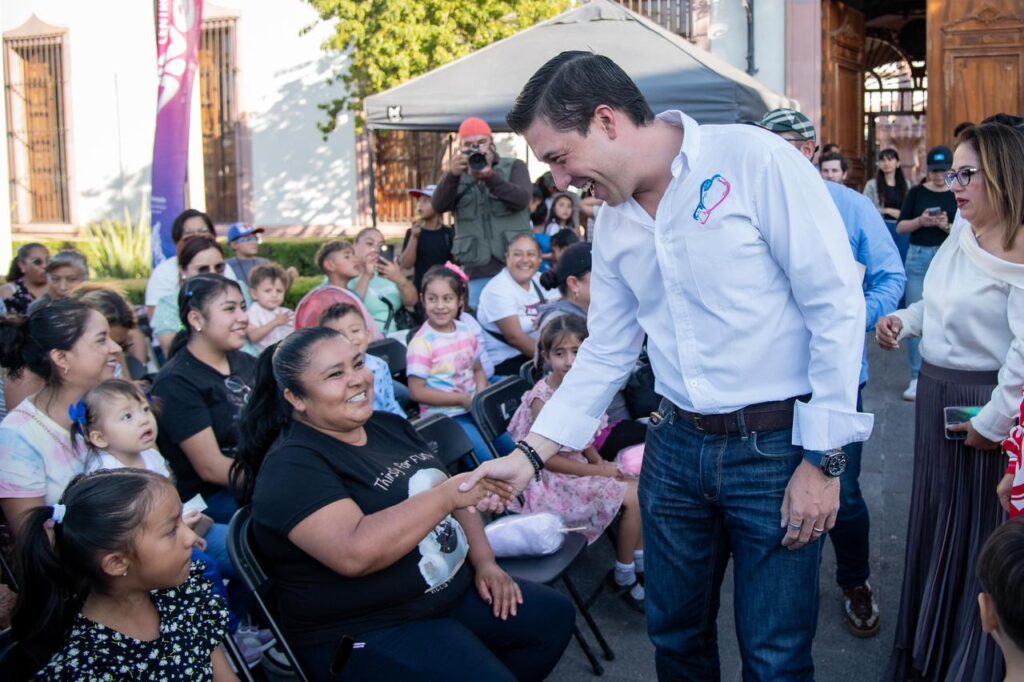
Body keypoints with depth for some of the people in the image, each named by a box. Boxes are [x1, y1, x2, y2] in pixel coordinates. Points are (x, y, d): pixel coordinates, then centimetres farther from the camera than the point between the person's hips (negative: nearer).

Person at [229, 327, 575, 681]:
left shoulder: (390, 426, 7)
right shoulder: (292, 466, -19)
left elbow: (450, 499, 15)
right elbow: (354, 553, -33)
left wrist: (484, 561, 0)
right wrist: (447, 493, -32)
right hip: (366, 635, -8)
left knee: (554, 615, 9)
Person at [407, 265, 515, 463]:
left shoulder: (466, 332, 5)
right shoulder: (421, 343, -14)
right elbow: (416, 391, -15)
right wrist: (462, 399, -15)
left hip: (473, 409, 6)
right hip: (444, 416, -6)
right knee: (487, 461, -20)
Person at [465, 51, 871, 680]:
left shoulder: (754, 160, -14)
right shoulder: (613, 225, 7)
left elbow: (837, 305, -14)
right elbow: (606, 353, 14)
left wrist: (824, 458, -14)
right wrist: (530, 454, 6)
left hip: (777, 446, -6)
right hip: (676, 446, 6)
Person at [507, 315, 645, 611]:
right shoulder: (542, 397, -23)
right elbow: (547, 458, -20)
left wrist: (601, 462, -5)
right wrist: (598, 471, -16)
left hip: (581, 468, 8)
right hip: (553, 480, -8)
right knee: (633, 497, -14)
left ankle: (640, 563, 15)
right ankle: (623, 578, 3)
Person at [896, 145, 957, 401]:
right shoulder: (916, 193, 5)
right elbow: (900, 228, 3)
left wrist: (948, 227, -18)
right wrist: (920, 221, -15)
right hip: (918, 257, 1)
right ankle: (917, 377, 6)